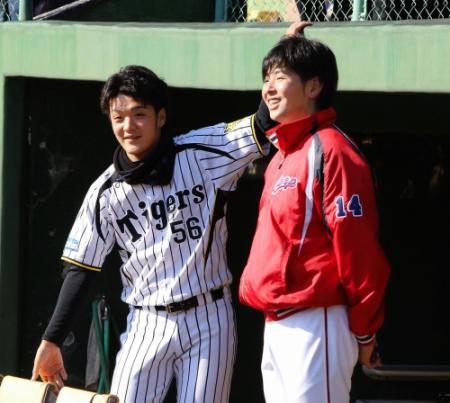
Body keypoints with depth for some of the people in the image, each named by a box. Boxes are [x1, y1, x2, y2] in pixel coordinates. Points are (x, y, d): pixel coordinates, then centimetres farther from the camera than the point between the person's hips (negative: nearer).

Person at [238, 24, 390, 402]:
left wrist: (363, 330, -13)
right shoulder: (282, 157, 18)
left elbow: (359, 247, -15)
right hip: (276, 326, 10)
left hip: (315, 326, -10)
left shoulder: (331, 151, -12)